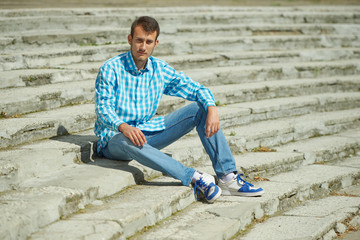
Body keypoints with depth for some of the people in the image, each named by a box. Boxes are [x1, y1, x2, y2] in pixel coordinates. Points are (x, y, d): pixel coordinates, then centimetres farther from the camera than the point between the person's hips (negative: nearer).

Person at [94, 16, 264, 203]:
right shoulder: (111, 69, -11)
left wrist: (212, 109, -18)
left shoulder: (160, 69, 4)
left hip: (148, 132, 5)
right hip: (115, 137, -5)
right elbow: (103, 108, -20)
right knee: (128, 142, -44)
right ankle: (195, 178, -41)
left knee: (200, 109, -9)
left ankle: (227, 178, -17)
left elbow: (196, 89, 4)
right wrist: (124, 127, -41)